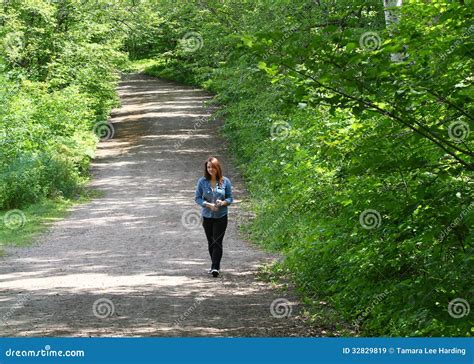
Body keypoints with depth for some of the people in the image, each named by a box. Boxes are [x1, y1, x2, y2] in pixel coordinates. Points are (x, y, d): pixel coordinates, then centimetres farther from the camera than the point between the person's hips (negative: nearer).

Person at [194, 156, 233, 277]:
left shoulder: (225, 181, -5)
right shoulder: (202, 181, -3)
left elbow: (230, 198, 2)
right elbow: (197, 198, -1)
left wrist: (223, 203, -19)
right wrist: (208, 205, -16)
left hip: (221, 216, -2)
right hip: (207, 216, 2)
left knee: (217, 242, -10)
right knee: (210, 242, 12)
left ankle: (215, 267, -11)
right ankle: (215, 265, 26)